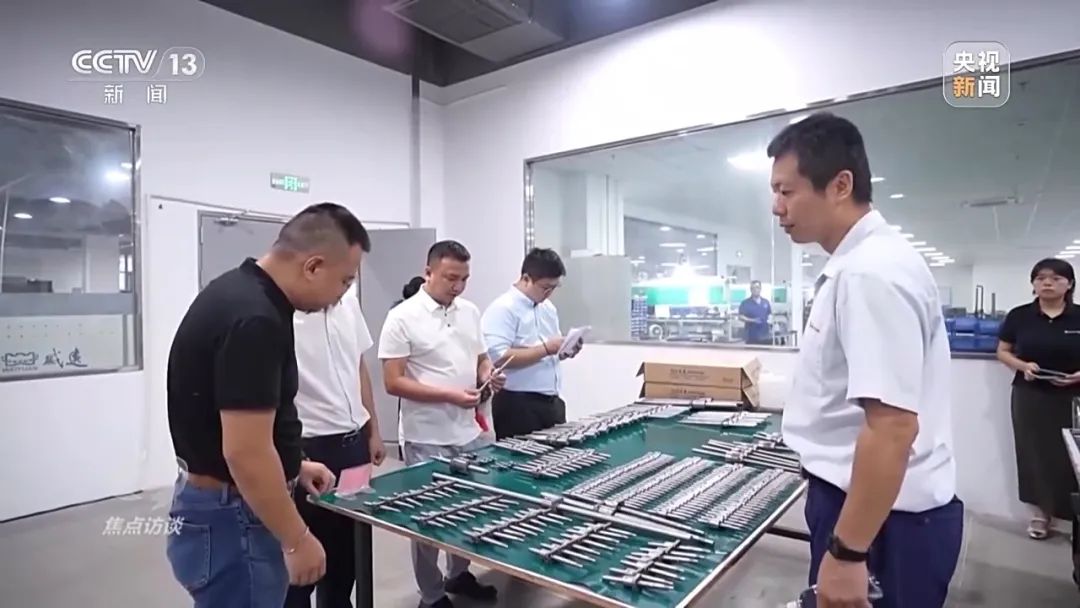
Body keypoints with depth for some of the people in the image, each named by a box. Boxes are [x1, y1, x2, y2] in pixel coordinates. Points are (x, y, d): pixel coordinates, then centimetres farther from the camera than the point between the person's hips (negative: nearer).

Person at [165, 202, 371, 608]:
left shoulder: (237, 292, 4)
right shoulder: (255, 320, -27)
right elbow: (245, 453, -28)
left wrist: (292, 465, 15)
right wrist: (298, 540, -17)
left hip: (221, 506, 10)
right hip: (231, 518, -10)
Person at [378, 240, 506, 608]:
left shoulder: (470, 312, 5)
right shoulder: (403, 318, -13)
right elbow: (393, 382, -16)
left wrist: (489, 376, -9)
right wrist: (450, 395, -23)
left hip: (472, 432, 6)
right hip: (428, 439, -6)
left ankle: (459, 575, 41)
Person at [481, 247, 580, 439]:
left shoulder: (548, 308, 12)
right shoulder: (502, 309, -13)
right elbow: (498, 357, -23)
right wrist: (546, 348, -22)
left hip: (551, 402, 8)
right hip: (518, 406, -8)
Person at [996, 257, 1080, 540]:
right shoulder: (1019, 316, -1)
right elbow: (1002, 352, 6)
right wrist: (1023, 366, -12)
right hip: (1030, 396, 1)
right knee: (1034, 453, 7)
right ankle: (1040, 513, 21)